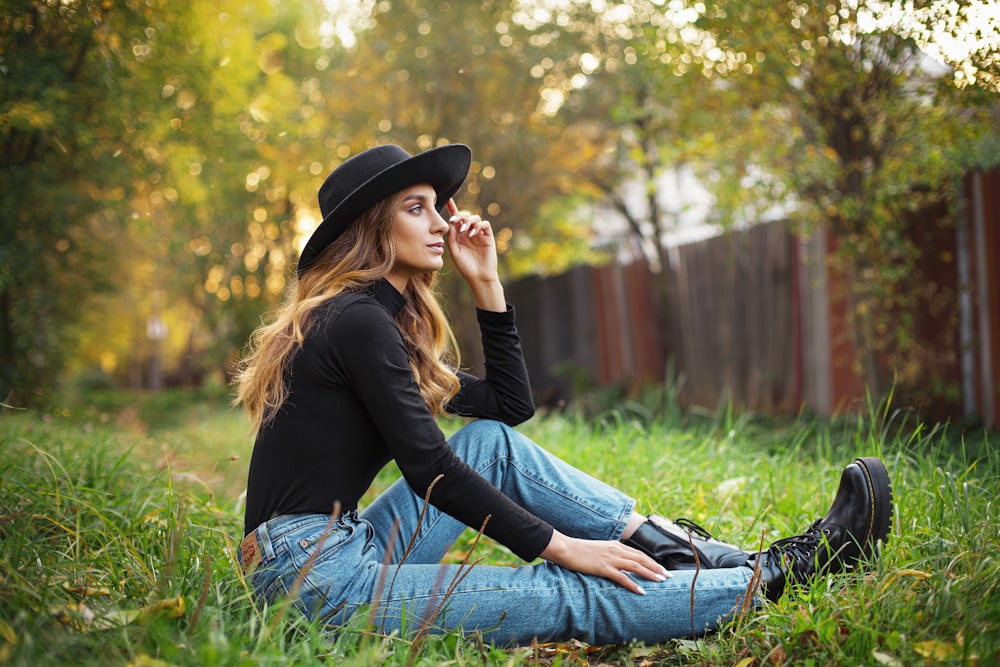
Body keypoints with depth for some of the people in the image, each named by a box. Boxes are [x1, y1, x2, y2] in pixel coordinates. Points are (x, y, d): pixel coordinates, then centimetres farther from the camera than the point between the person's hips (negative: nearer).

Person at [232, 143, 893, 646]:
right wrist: (557, 544, -14)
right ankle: (783, 572, -3)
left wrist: (485, 282, 10)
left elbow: (511, 404, 16)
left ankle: (676, 546, 2)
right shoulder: (357, 319, -13)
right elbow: (428, 469, -17)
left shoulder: (388, 318, 16)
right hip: (309, 574, -9)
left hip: (351, 545, 9)